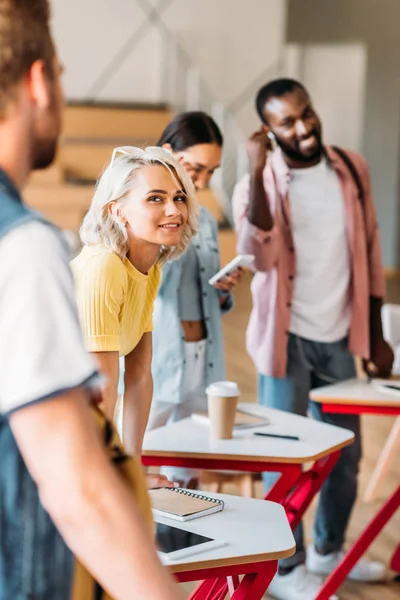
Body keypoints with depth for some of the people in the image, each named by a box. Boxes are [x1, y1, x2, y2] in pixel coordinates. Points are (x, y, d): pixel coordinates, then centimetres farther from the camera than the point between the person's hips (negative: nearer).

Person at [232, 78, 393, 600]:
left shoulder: (351, 168, 0)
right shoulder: (259, 185, -11)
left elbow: (369, 252, 7)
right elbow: (260, 255, -30)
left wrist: (375, 335, 9)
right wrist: (257, 170, -34)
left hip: (340, 338, 5)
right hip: (288, 339, -4)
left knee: (345, 454, 15)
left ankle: (329, 550, 36)